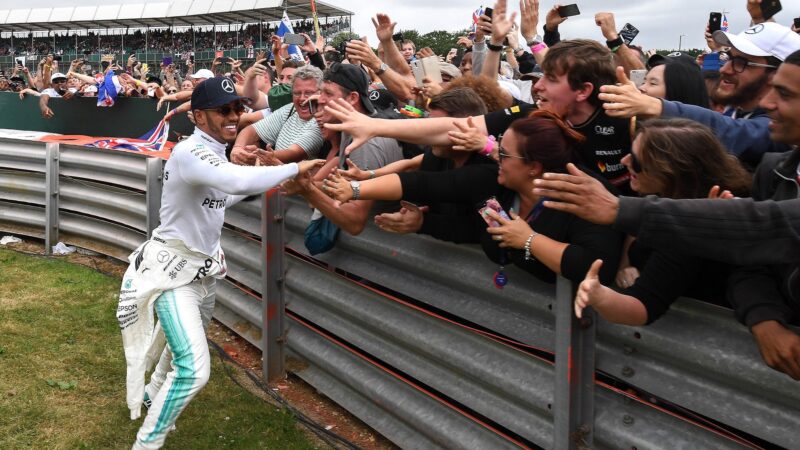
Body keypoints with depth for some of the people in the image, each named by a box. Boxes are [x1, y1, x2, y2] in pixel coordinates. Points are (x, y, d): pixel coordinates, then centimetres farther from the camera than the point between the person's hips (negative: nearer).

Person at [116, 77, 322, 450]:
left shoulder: (214, 154, 7)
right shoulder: (190, 152, -25)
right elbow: (237, 181, -42)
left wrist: (253, 183, 9)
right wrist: (295, 168, -32)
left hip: (203, 271, 10)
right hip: (172, 271, -10)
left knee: (184, 346, 29)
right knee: (194, 369, -17)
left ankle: (152, 394, 57)